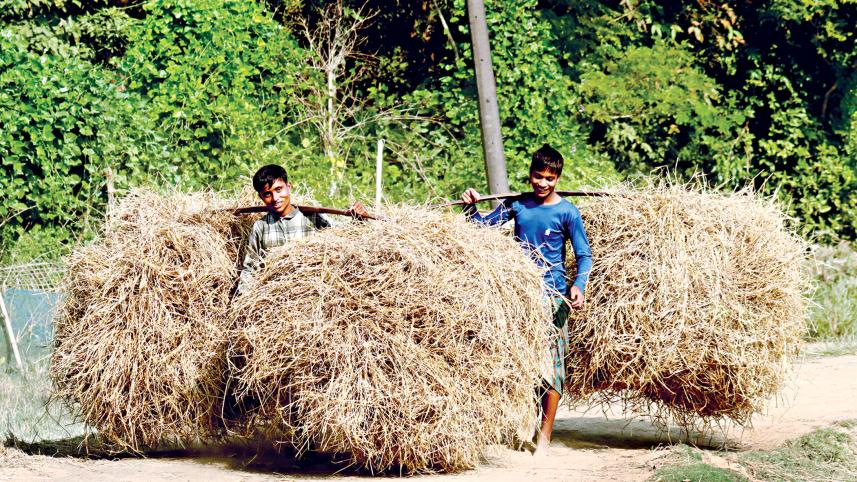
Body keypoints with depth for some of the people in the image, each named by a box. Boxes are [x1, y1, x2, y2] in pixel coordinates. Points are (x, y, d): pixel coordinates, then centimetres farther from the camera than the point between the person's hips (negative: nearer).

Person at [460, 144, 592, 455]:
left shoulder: (566, 212, -4)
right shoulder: (516, 205, 6)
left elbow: (584, 255, -2)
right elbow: (483, 227, 15)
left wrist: (579, 285, -18)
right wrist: (470, 207, -4)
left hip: (551, 297, -4)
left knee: (549, 365, -4)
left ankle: (544, 436, 1)